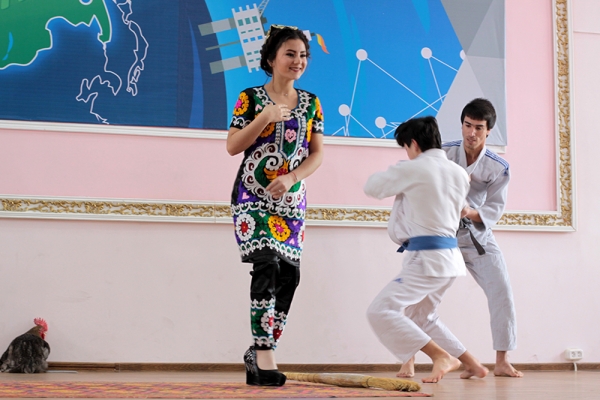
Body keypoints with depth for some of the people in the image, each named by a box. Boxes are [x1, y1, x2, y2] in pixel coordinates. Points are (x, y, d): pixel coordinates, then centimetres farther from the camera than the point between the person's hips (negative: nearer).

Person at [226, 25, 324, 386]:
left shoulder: (311, 103, 8)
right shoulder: (251, 98, -1)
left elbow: (317, 154, 6)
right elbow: (232, 147, -4)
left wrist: (291, 178, -11)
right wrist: (264, 118, -15)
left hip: (292, 199, 4)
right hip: (253, 196, -4)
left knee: (289, 275, 0)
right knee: (267, 266, -19)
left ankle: (258, 352, 13)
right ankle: (264, 354, -16)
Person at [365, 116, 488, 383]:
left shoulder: (412, 170, -12)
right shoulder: (460, 174, 9)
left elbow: (372, 187, 1)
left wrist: (397, 174, 19)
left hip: (427, 258, -9)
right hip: (449, 257, 9)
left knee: (380, 311, -11)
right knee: (421, 317, 25)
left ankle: (441, 357, -14)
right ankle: (472, 365, 24)